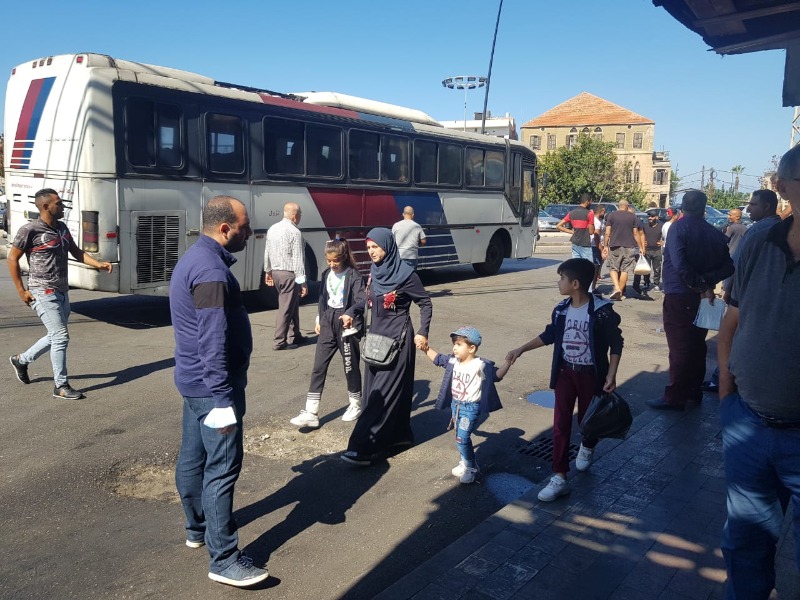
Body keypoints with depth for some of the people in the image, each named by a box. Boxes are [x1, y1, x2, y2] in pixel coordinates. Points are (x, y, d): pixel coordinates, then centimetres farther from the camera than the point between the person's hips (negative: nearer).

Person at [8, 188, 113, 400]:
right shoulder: (30, 230, -13)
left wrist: (99, 264, 0)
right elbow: (12, 258, -8)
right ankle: (61, 386, 2)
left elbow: (76, 252, 16)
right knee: (60, 336, -8)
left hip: (62, 291, 8)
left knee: (56, 336, 17)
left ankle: (21, 360, 39)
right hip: (43, 292, -8)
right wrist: (21, 291, -9)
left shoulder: (62, 228, 9)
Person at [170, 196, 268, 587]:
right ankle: (224, 560, 2)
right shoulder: (211, 272, -22)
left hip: (193, 380, 11)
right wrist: (223, 398, -26)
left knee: (193, 457, 19)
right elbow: (214, 343, -27)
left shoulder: (193, 258, 12)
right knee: (222, 468, -5)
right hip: (211, 385, -11)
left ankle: (197, 528, 35)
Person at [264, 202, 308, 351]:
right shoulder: (294, 232, -16)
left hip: (276, 272, 8)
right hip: (289, 274, -8)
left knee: (292, 305, 19)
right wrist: (303, 281, -16)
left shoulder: (272, 229, 8)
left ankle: (294, 336, 25)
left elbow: (267, 252, 14)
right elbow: (298, 259, -19)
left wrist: (268, 271, 25)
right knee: (286, 308, -2)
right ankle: (279, 341, 1)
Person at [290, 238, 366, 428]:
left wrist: (350, 313, -42)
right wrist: (319, 320, 18)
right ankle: (311, 412, 3)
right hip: (328, 323, 6)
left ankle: (355, 405, 28)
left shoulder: (354, 276, -12)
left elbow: (362, 300, -24)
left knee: (350, 366, 8)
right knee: (318, 367, 1)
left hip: (346, 325, -6)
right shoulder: (326, 274, 8)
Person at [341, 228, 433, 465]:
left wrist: (423, 333, -12)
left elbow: (426, 303, -7)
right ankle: (398, 435, 25)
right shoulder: (374, 271, 5)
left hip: (398, 337, -8)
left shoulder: (405, 274, -14)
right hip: (376, 334, 8)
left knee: (384, 391, -8)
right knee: (374, 389, 11)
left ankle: (363, 448, -10)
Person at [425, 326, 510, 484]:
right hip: (455, 404, 7)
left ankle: (471, 468, 9)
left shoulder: (480, 366, -20)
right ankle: (465, 462, 37)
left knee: (462, 438, -9)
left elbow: (497, 376, -23)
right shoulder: (453, 361, 0)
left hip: (471, 408, -7)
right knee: (460, 437, 18)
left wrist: (508, 362, -34)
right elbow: (437, 358, 15)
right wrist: (425, 348, 9)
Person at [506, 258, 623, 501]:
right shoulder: (561, 309, -3)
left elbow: (616, 345, -10)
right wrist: (521, 349, 11)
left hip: (591, 374, -4)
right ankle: (559, 478, 3)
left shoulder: (602, 311, -18)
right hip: (565, 372, 4)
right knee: (561, 424, -1)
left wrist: (611, 375, -16)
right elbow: (549, 335, 13)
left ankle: (588, 447, 51)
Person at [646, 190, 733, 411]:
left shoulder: (679, 227, -11)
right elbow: (727, 267, 3)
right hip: (701, 297, 6)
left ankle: (675, 397, 1)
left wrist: (701, 286, -13)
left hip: (679, 296, -6)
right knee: (697, 345, 16)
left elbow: (680, 265, -23)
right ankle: (693, 390, 26)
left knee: (679, 348, -3)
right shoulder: (715, 233, 7)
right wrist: (706, 283, -7)